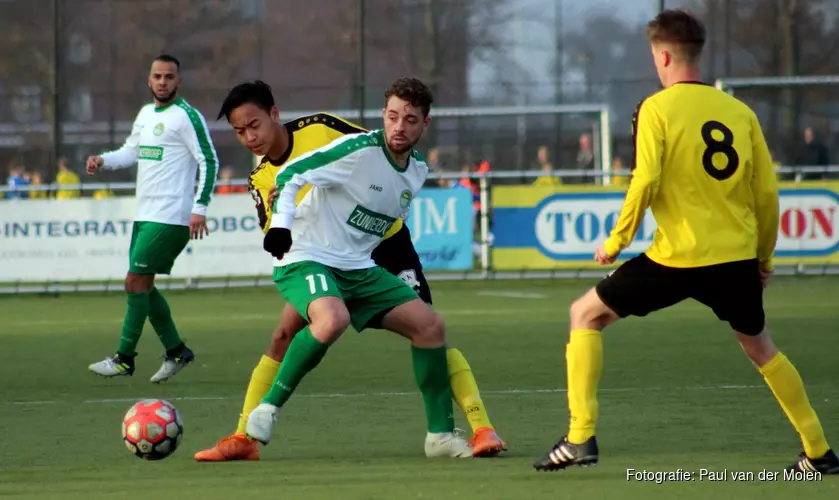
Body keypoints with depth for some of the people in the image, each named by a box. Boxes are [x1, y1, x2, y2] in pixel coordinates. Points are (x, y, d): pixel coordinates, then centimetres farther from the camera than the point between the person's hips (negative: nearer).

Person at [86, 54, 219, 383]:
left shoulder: (187, 116, -10)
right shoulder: (146, 114, 15)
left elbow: (209, 162, -13)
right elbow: (131, 151, 26)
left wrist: (200, 207, -20)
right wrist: (103, 161, 5)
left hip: (170, 218, -9)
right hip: (145, 215, 9)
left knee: (136, 282, -10)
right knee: (142, 285, 10)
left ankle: (124, 359, -5)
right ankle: (176, 351, 20)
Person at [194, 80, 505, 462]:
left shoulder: (319, 129, -15)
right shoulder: (262, 179, -2)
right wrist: (279, 211, -24)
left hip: (385, 245, -4)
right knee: (283, 337, -8)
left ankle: (482, 429, -12)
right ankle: (243, 439, -2)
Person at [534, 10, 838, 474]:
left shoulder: (655, 109, -5)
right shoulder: (740, 112, 7)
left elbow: (645, 182, -16)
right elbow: (767, 192, 8)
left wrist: (616, 240, -3)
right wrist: (764, 258, 20)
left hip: (677, 258, -4)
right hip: (736, 255, 4)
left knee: (585, 314, 12)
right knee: (760, 347, 25)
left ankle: (580, 437, 2)